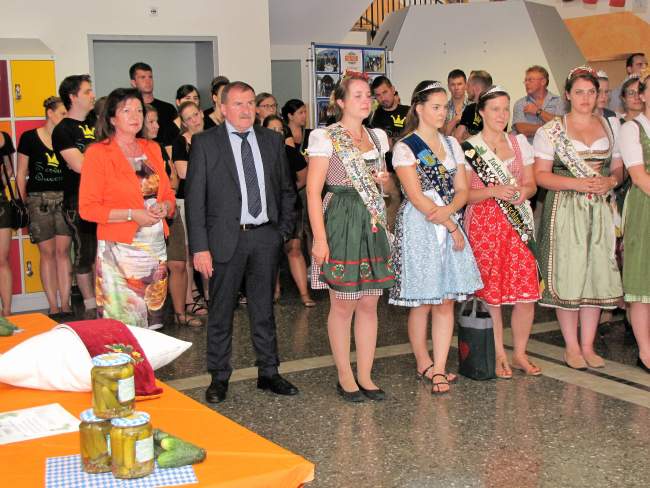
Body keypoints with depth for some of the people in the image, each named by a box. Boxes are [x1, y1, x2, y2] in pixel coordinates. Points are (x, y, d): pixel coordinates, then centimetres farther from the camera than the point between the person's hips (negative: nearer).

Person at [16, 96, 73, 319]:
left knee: (63, 251, -1)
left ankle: (65, 305, 4)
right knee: (47, 253, 1)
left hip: (64, 199, 2)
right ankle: (53, 308, 6)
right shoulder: (29, 138, 2)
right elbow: (21, 173, 5)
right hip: (39, 200, -1)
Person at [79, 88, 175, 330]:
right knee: (122, 321, -6)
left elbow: (168, 194, 19)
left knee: (153, 317, 7)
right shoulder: (98, 153, -5)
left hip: (156, 245, 5)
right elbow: (87, 208, -8)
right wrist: (132, 214, -17)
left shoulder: (152, 149, 13)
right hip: (120, 249, -5)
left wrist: (164, 207, -4)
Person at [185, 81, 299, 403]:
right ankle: (219, 377, 19)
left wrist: (284, 229, 6)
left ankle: (268, 373, 24)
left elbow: (286, 189, 16)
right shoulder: (205, 143, -3)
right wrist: (199, 247, -12)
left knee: (264, 309, 13)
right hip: (226, 238, -3)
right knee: (221, 311, 6)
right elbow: (194, 198, -6)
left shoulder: (272, 140, 9)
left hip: (266, 236, 3)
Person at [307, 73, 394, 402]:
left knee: (369, 303, 7)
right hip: (341, 224, -6)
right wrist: (319, 238, -16)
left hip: (373, 225, 6)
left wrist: (385, 180, 2)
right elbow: (313, 191, -9)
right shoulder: (326, 138, -4)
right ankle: (345, 377, 13)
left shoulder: (377, 136, 14)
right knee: (343, 304, 0)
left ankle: (365, 375, 16)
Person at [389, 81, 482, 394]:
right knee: (421, 302, 2)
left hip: (450, 226, 5)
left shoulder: (451, 144, 14)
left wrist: (448, 210, -13)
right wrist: (452, 227, -11)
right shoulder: (405, 147, -5)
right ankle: (423, 362, 19)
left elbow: (462, 189, 9)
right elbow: (416, 196, -12)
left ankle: (438, 369, 5)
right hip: (418, 228, -5)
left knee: (446, 301, 1)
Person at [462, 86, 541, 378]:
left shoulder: (520, 142, 14)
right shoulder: (468, 148, 0)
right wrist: (493, 191, -20)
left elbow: (531, 183, 13)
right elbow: (463, 193, -4)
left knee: (527, 293, 0)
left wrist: (522, 192, -10)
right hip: (483, 225, -4)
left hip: (519, 223, 4)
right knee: (489, 293, -1)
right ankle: (498, 355, 15)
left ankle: (520, 354, 18)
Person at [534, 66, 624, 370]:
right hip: (565, 211, -3)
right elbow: (541, 175, -4)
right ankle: (571, 346, 10)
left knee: (598, 275, 3)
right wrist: (577, 183, -17)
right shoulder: (551, 130, 2)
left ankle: (588, 345, 14)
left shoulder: (609, 127, 14)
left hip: (601, 211, 4)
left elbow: (619, 168, 15)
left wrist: (610, 181, -8)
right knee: (568, 276, -3)